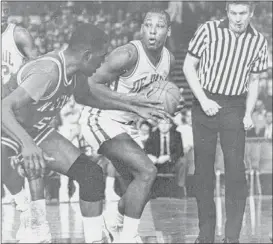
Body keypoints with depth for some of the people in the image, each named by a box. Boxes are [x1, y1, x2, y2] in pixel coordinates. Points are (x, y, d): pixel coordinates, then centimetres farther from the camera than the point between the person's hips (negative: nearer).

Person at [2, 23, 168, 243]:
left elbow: (88, 96, 17)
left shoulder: (72, 68, -6)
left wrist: (132, 107, 19)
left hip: (37, 131, 9)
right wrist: (26, 143, -58)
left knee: (91, 174, 6)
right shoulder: (48, 73, -34)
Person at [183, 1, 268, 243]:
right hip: (205, 104, 0)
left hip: (235, 108, 0)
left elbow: (254, 81, 10)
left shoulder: (258, 41, 0)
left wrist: (248, 114, -3)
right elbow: (189, 66, -1)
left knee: (235, 168, -11)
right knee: (203, 168, 3)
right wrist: (203, 100, -10)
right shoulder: (209, 30, -7)